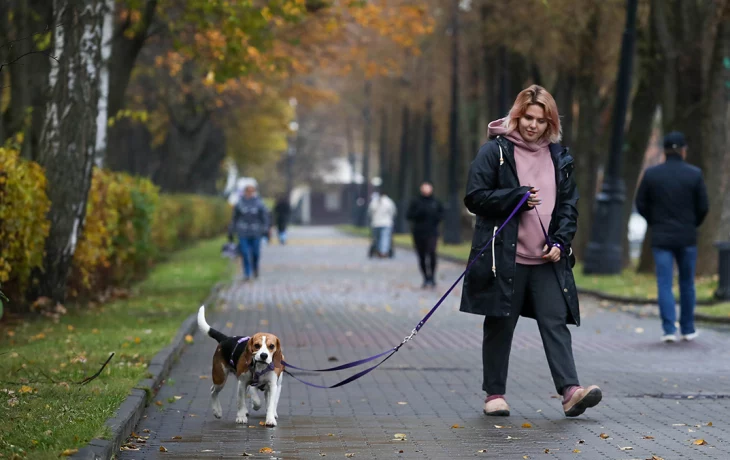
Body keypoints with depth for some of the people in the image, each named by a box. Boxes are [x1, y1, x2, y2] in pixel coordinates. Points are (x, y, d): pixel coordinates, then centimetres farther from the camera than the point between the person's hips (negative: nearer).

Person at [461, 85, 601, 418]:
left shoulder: (559, 156, 12)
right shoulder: (495, 151, 0)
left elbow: (569, 204, 14)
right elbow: (475, 198, -5)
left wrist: (561, 242, -2)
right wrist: (518, 197, -15)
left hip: (548, 258, 3)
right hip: (504, 255, -3)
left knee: (555, 322, -6)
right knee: (500, 325, 5)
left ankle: (570, 391, -14)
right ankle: (494, 394, 14)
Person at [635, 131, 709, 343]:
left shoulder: (651, 174, -4)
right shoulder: (694, 174, -6)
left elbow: (641, 204, 1)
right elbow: (703, 206, -3)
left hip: (661, 238, 0)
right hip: (687, 238, 0)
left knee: (664, 284, 1)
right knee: (687, 284, 12)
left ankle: (669, 329, -8)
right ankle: (688, 329, 18)